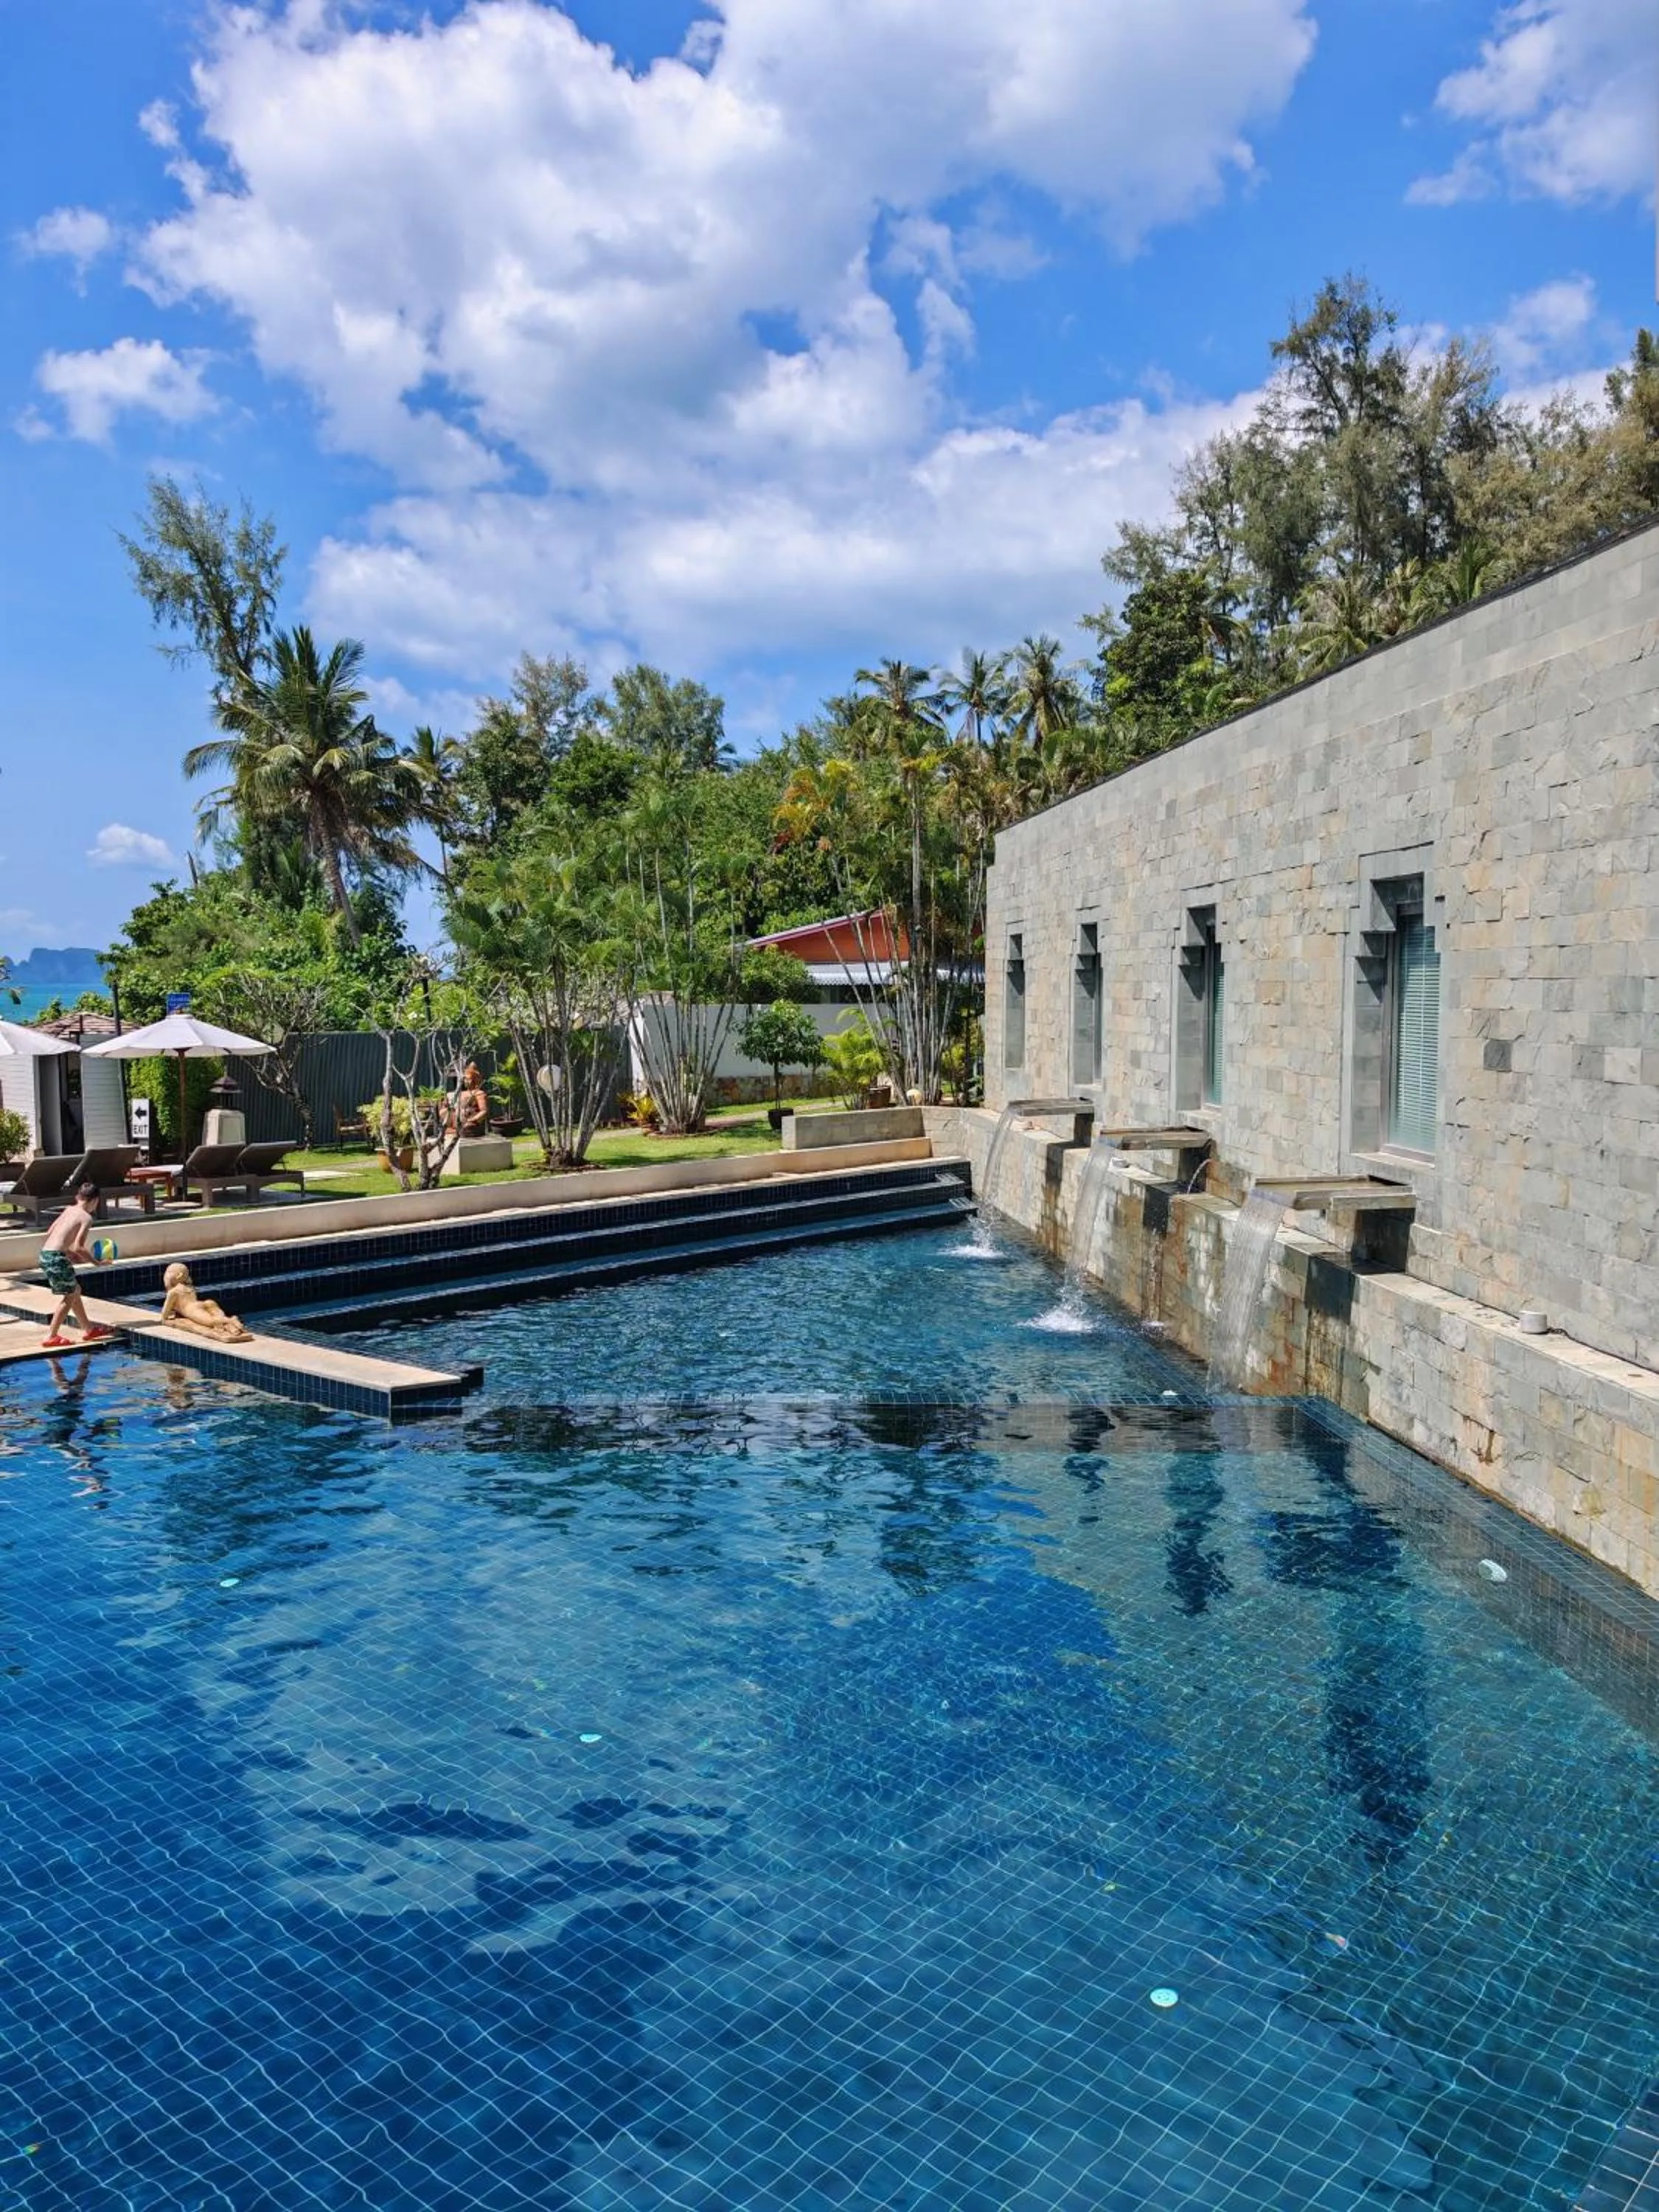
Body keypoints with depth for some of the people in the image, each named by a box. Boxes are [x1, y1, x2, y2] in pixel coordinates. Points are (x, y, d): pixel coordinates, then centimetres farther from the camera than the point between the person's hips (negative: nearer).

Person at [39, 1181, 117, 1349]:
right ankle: (51, 1336, 3)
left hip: (46, 1255, 9)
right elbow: (78, 1247, -16)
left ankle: (88, 1329, 30)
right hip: (57, 1258, -9)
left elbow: (49, 1234, 16)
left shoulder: (69, 1210, 15)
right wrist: (97, 1263, -6)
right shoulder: (87, 1218, -7)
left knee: (75, 1290, 20)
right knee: (69, 1296, 4)